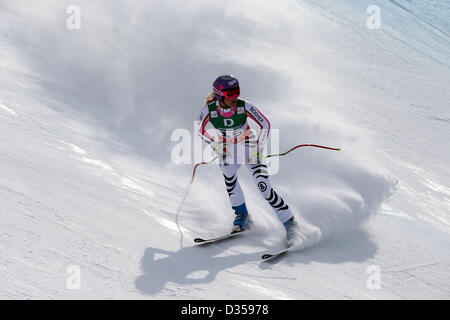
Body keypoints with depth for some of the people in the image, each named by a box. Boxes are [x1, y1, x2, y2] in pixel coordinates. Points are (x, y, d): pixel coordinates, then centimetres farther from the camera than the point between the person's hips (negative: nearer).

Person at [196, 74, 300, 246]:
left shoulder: (244, 107, -24)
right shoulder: (209, 110, -21)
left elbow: (265, 124, -12)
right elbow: (200, 129, -3)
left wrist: (259, 148, -17)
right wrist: (214, 144, -12)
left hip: (248, 146, -2)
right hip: (226, 149, 2)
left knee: (263, 186, -15)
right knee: (228, 175, -28)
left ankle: (290, 223, -7)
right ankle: (242, 215, -7)